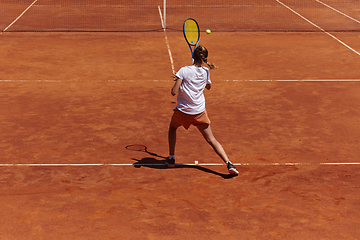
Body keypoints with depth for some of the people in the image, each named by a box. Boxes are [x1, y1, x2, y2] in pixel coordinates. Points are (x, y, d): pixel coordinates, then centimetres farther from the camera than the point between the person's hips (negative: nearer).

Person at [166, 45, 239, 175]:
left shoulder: (184, 71, -12)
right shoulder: (206, 72, 0)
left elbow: (174, 92, -15)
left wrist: (178, 80, 5)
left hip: (182, 111, -2)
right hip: (200, 112, 2)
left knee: (172, 128, 30)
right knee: (211, 140, 6)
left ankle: (171, 158, 27)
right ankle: (229, 163, -10)